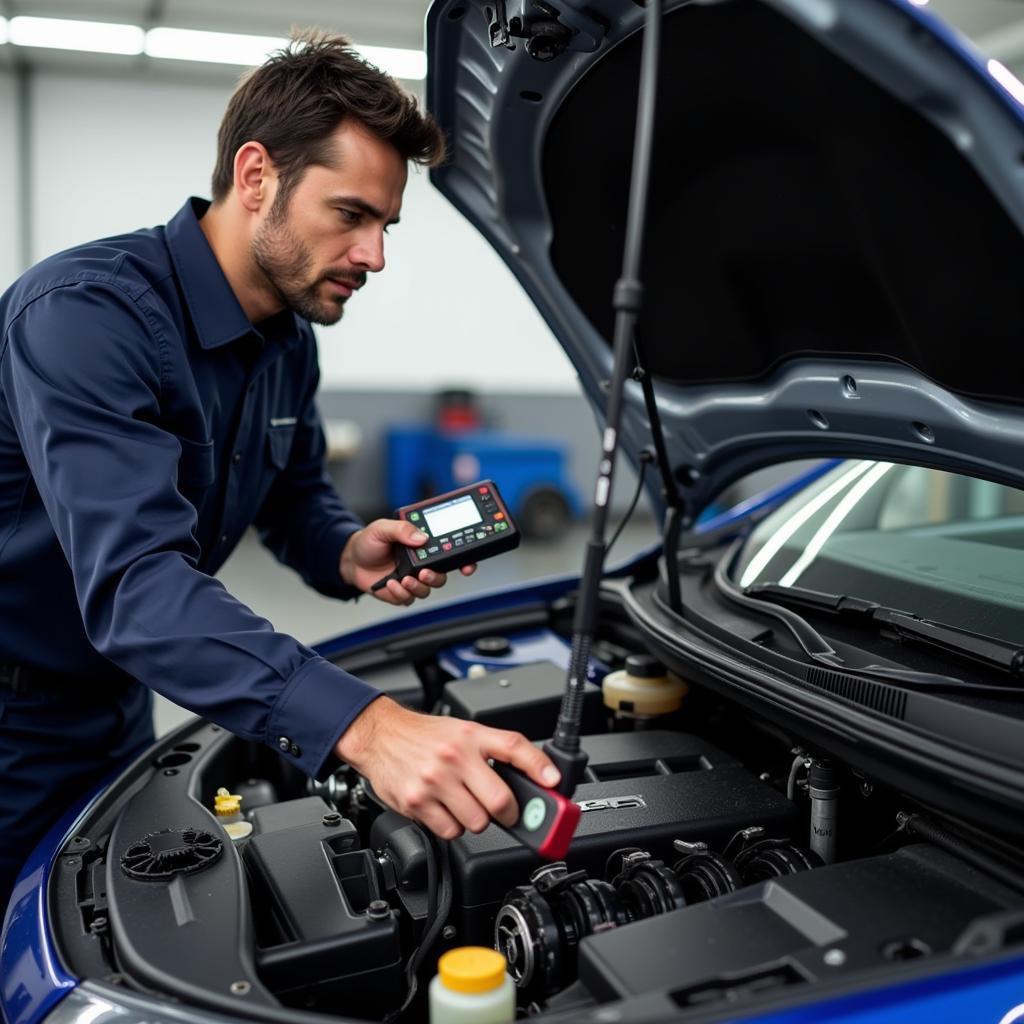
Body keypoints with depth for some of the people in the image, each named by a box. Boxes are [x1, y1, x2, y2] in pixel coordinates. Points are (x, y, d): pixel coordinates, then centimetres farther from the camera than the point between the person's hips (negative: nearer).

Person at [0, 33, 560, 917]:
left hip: (115, 705, 7)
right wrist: (362, 726, -51)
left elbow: (295, 494, 12)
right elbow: (134, 582, -41)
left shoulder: (288, 343, -2)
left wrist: (349, 556, -12)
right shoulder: (84, 312, -30)